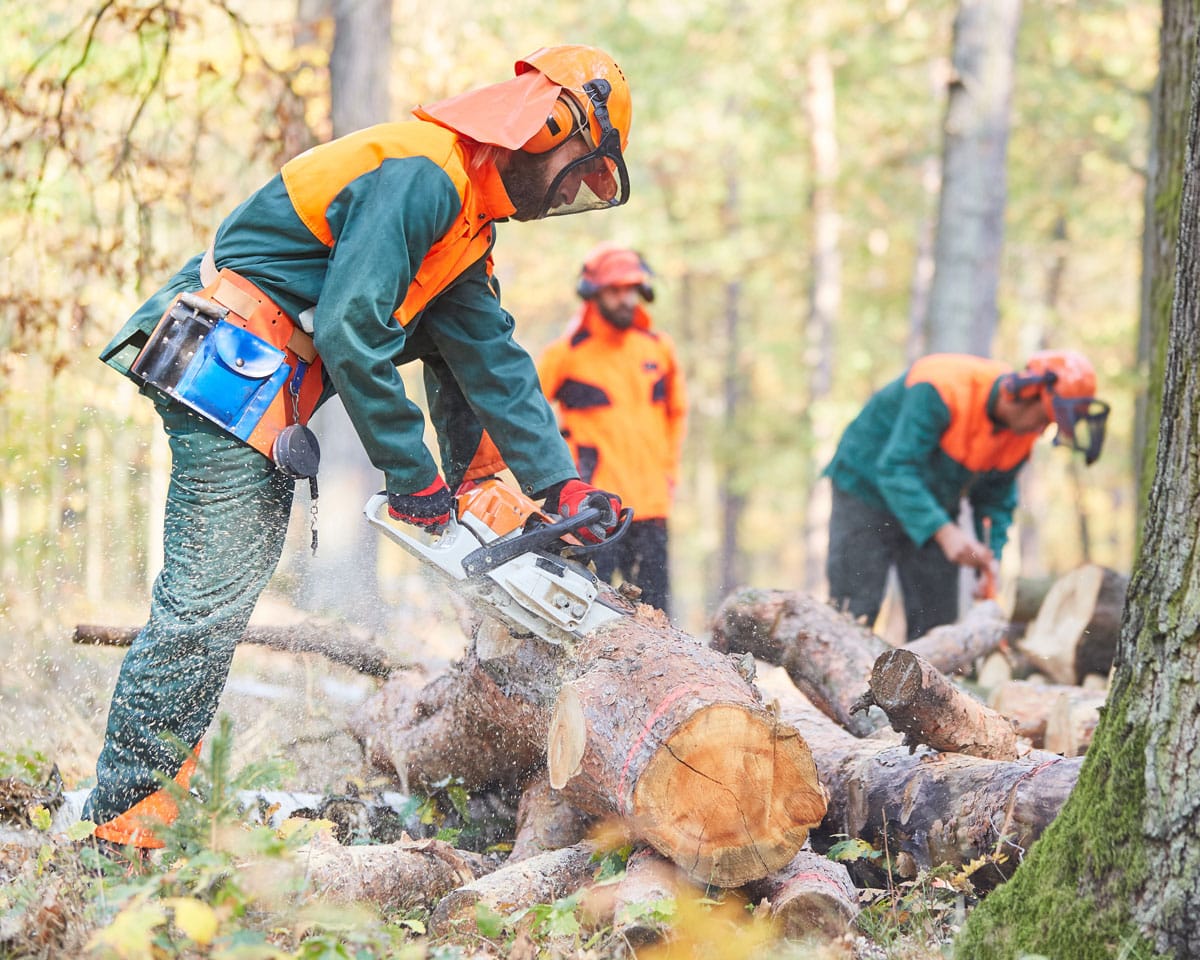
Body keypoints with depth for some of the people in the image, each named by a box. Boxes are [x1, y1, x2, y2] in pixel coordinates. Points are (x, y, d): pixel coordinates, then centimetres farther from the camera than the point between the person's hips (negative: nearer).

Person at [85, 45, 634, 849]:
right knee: (211, 593, -9)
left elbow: (494, 361, 15)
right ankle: (127, 806, -5)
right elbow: (350, 332, -23)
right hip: (228, 368, -11)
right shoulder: (420, 174, -17)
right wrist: (414, 474, -16)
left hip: (270, 385, 11)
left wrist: (561, 486, 9)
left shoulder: (466, 223, 17)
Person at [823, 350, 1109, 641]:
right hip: (867, 494, -7)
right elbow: (896, 468, -36)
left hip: (934, 508, 7)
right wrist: (945, 532, -43)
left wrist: (990, 560, -13)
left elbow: (996, 500, 3)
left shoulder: (1023, 435, -8)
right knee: (854, 616, -13)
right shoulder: (941, 388, -32)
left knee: (938, 623, 1)